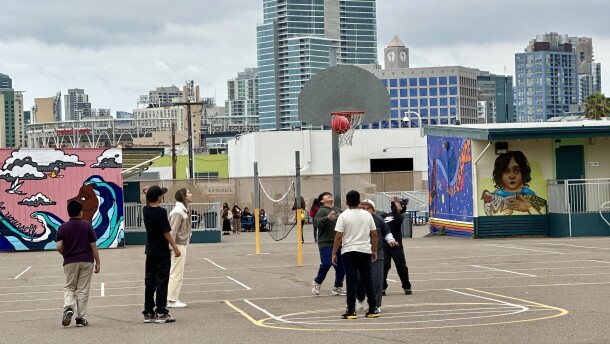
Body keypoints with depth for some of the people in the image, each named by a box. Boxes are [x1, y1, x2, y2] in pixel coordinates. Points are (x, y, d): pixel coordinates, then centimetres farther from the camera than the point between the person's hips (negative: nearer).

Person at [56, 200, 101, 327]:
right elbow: (93, 246, -2)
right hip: (86, 261, 0)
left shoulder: (63, 227, -1)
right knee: (83, 290, 6)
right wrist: (97, 263, 5)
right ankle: (81, 318, 6)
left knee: (69, 288, 13)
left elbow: (59, 247, -8)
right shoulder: (87, 225, -2)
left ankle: (68, 307, -15)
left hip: (70, 262, 0)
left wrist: (66, 255, 13)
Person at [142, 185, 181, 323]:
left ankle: (148, 313, 13)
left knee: (149, 282, 10)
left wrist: (149, 195, 16)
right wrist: (175, 248, -10)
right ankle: (161, 313, -4)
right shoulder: (161, 211, -15)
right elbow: (166, 232, -15)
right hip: (162, 252, -6)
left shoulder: (146, 210, 3)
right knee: (162, 282, -3)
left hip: (150, 251, 6)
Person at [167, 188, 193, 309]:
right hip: (178, 246, -10)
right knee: (176, 274, -6)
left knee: (178, 273, 14)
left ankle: (173, 298, 19)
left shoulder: (183, 210, 14)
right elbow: (172, 231, -21)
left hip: (182, 245, 10)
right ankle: (171, 300, -2)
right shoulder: (178, 211, -17)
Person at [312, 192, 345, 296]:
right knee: (326, 263, -14)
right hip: (326, 243, -6)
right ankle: (317, 282, 10)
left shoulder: (338, 210, 13)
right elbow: (317, 222, -22)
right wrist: (327, 218, -35)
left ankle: (338, 287, 19)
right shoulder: (322, 211, -6)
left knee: (341, 265, 5)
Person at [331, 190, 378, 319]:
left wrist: (334, 253, -4)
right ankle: (373, 309, 13)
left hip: (349, 251, -3)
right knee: (368, 280, 10)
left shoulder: (343, 216, -8)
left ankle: (351, 310, -3)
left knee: (351, 281, -2)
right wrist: (374, 251, 16)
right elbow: (374, 234, 6)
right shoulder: (367, 215, 4)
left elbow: (338, 236, -11)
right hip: (365, 251, 3)